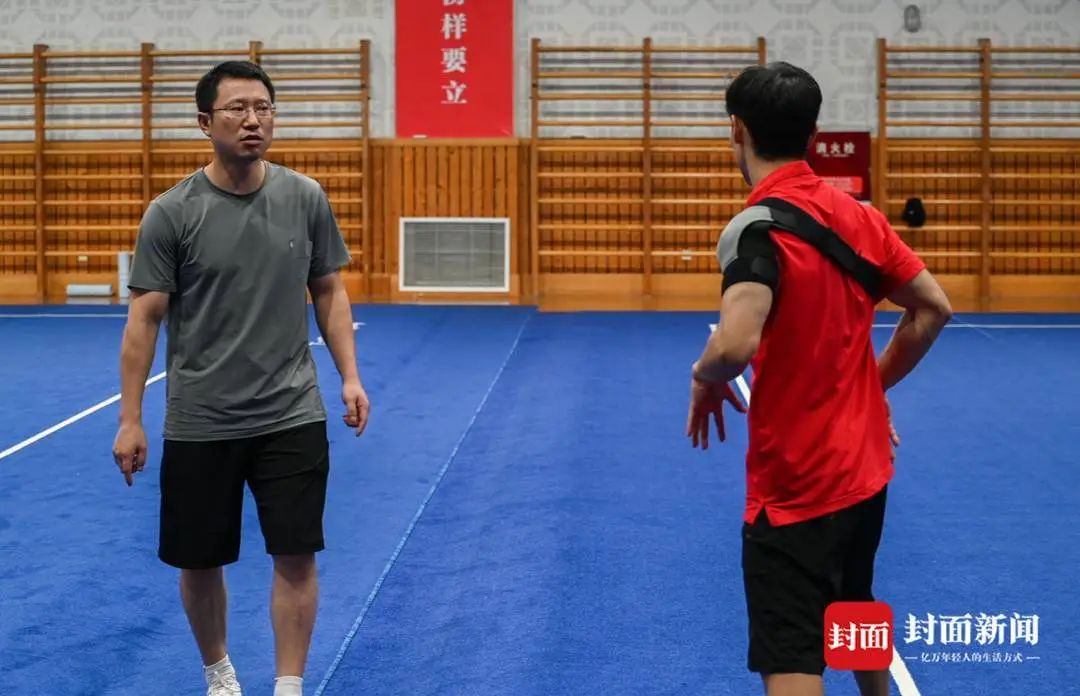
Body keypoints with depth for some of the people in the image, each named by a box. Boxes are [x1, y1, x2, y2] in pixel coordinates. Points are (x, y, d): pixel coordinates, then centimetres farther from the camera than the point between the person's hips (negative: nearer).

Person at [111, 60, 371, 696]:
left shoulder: (306, 199, -1)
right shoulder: (172, 213, -8)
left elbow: (329, 293, 8)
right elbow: (144, 318, -5)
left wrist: (350, 376, -2)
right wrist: (130, 420, -7)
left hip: (292, 416, 1)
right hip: (199, 423, -1)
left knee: (297, 556, -2)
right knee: (200, 562, 11)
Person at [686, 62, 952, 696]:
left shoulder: (758, 227, -19)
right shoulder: (858, 214, 2)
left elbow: (735, 343, -35)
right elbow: (934, 308, 9)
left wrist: (706, 379, -13)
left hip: (795, 488, -7)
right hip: (865, 467, 7)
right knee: (856, 614, 29)